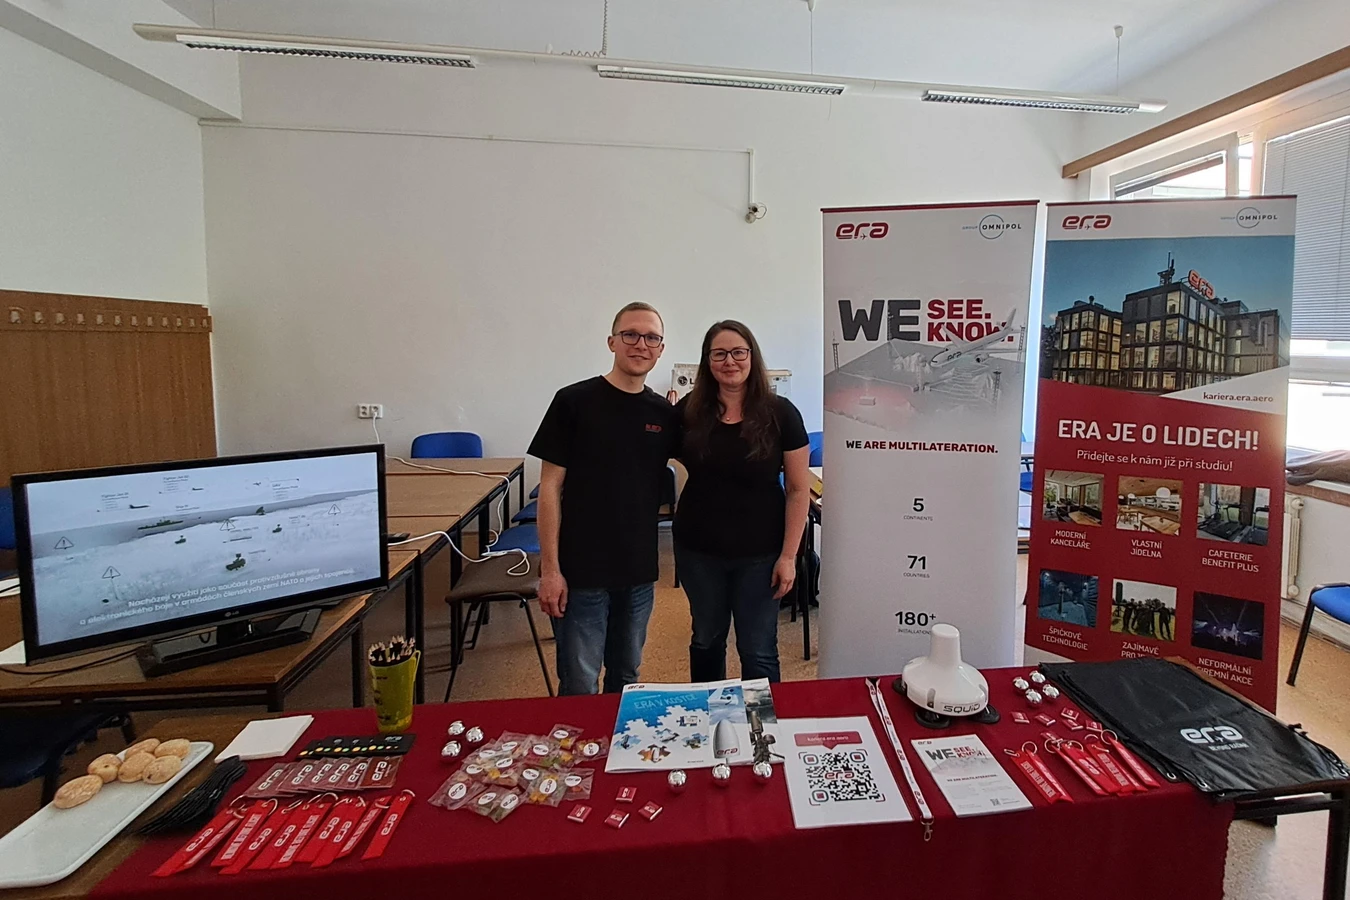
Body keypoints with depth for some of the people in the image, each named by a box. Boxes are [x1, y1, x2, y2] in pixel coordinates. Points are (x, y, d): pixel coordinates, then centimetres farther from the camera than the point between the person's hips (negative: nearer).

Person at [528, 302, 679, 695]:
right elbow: (550, 486, -8)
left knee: (626, 677, 19)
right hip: (581, 570, -4)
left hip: (639, 570, 4)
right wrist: (550, 568, -12)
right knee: (579, 685, 5)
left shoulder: (664, 413, 4)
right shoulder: (574, 402, -8)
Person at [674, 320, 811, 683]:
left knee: (758, 650, 8)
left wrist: (788, 555, -10)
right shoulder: (690, 411, -3)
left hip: (759, 553, -2)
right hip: (698, 550, 3)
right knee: (706, 639, 20)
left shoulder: (780, 413, -10)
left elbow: (799, 489, -7)